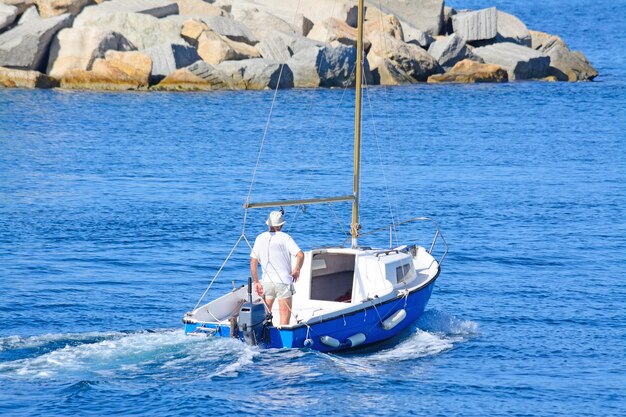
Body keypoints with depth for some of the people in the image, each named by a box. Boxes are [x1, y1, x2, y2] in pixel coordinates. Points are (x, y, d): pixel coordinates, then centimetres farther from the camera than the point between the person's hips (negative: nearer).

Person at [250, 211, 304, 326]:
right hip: (284, 281, -4)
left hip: (266, 281, 4)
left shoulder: (260, 238, 5)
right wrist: (296, 270, 0)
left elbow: (253, 262, 2)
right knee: (285, 314, 0)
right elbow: (300, 255, -17)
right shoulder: (285, 238, -6)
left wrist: (256, 282, 8)